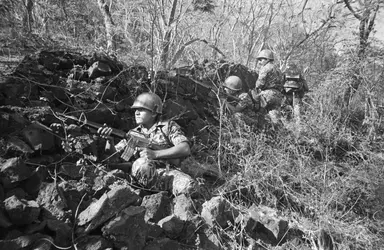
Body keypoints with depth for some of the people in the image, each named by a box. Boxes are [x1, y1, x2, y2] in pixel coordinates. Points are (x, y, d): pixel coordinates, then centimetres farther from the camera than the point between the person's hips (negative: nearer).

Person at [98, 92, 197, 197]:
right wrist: (109, 140, -9)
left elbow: (185, 149, -3)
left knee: (189, 186, -33)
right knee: (142, 162, -33)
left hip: (168, 172, -1)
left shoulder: (168, 126, 12)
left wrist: (155, 154, -12)